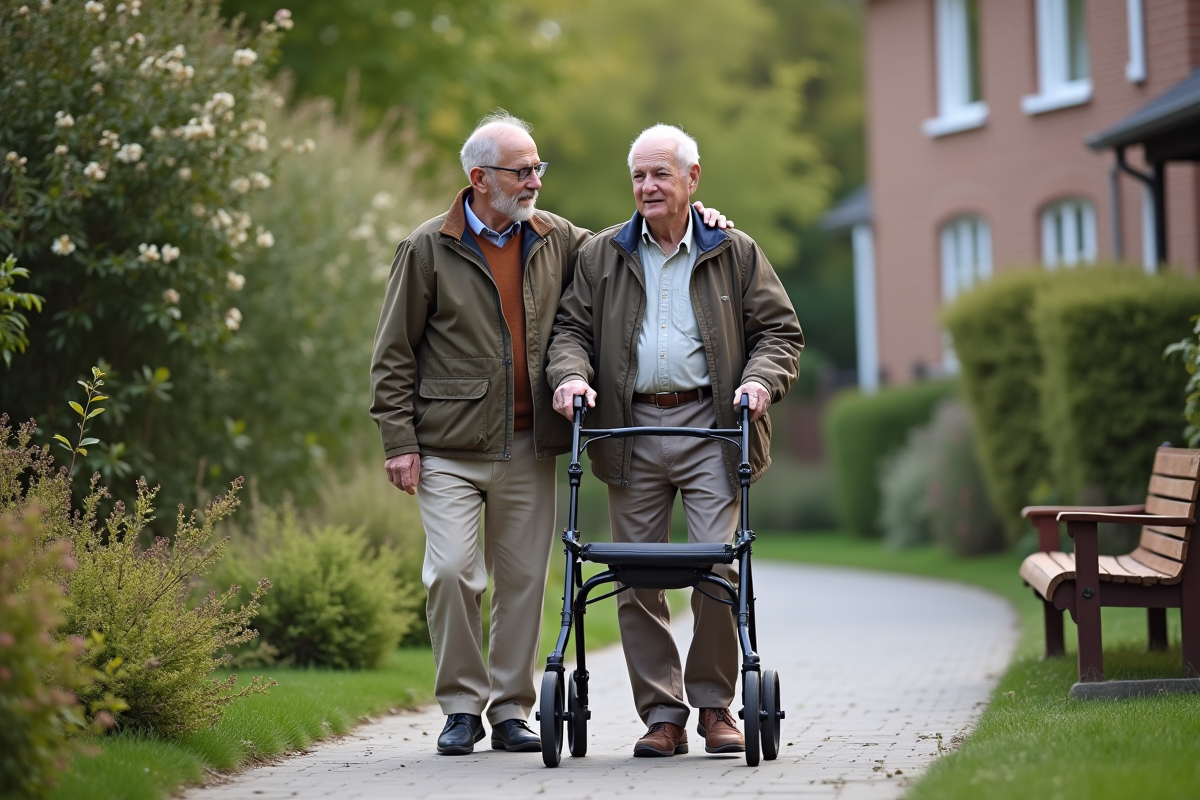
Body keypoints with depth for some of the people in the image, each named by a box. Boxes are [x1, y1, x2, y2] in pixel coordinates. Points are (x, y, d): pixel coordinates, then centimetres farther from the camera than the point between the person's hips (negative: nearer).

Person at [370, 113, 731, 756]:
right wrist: (399, 442, -5)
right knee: (452, 571, -9)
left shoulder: (555, 240, 9)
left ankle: (510, 711, 15)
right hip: (451, 448, -3)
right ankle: (461, 707, 6)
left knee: (522, 580, 4)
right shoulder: (428, 249, -1)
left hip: (529, 449, 4)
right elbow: (393, 356, 1)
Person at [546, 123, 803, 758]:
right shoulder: (600, 255, 14)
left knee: (718, 566, -10)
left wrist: (761, 379, -9)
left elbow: (780, 330, 9)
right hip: (631, 431, 2)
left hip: (710, 426, -2)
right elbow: (571, 326, 13)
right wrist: (571, 373, -7)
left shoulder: (735, 253, 9)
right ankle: (662, 716, 8)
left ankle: (714, 705, 5)